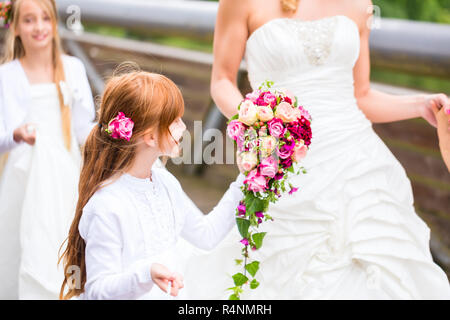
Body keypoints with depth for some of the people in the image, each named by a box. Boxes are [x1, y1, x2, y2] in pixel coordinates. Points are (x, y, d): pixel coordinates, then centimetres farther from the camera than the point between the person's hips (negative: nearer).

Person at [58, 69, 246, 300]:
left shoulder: (165, 181, 6)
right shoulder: (106, 206, -20)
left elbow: (206, 235, 18)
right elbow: (97, 290, -18)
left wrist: (240, 188, 13)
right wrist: (145, 275, -34)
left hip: (172, 293, 7)